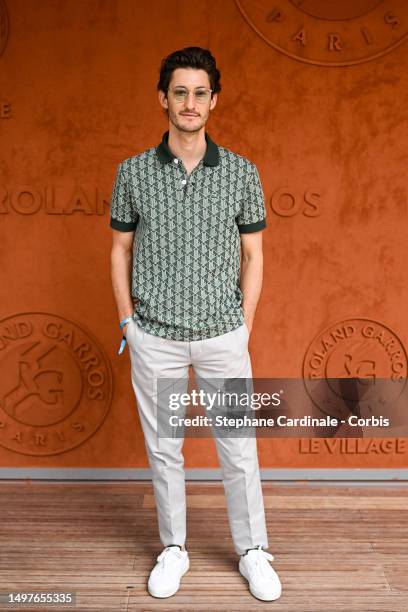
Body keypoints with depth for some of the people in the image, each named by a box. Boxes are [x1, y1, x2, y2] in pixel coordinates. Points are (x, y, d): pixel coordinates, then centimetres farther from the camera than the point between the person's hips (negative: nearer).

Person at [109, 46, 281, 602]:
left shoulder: (241, 172, -1)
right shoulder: (133, 172, 0)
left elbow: (252, 254, 4)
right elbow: (121, 250, 7)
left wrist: (244, 325, 0)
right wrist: (127, 322, 1)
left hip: (223, 335, 0)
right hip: (154, 337, 1)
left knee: (239, 450, 8)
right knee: (163, 450, 12)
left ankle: (253, 551, 28)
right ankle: (174, 549, 31)